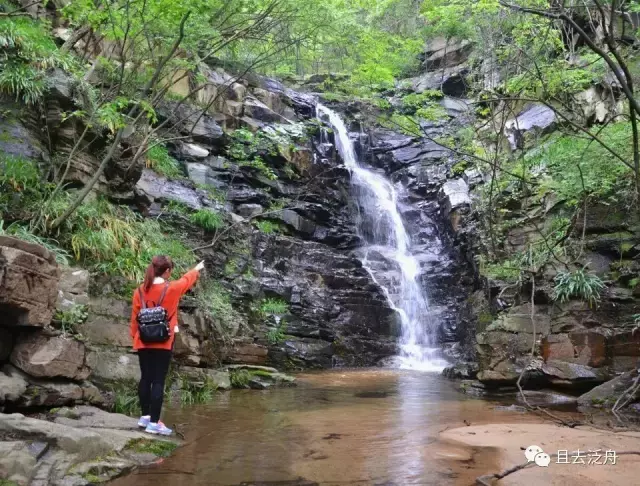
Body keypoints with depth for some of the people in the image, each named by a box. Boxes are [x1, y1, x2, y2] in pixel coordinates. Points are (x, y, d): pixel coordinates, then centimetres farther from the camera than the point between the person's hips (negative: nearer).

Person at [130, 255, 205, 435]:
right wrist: (197, 269, 30)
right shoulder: (171, 289, -9)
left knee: (145, 378, 13)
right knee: (158, 381, -3)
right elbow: (187, 280, 11)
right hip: (163, 342, -5)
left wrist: (134, 337, 17)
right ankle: (154, 422, -2)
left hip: (143, 342, 5)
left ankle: (145, 417, 23)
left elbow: (135, 317, 6)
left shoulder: (140, 291, 0)